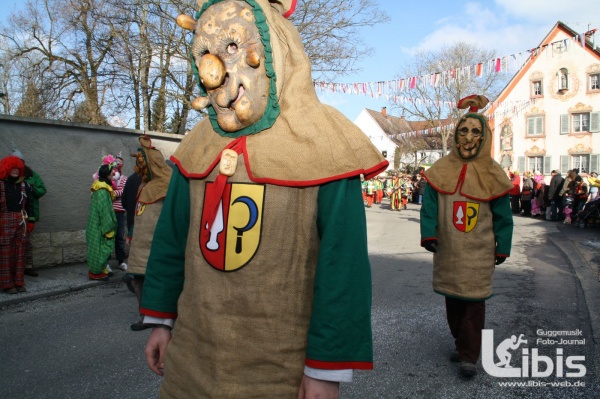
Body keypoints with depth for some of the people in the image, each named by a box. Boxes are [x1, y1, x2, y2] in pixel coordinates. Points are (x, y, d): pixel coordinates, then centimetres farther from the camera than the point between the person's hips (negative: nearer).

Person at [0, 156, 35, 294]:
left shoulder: (24, 185, 12)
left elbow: (29, 204, 14)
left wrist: (31, 221, 8)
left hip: (22, 223, 4)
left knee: (20, 252, 6)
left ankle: (19, 282, 14)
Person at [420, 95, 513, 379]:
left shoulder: (492, 175, -3)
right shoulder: (440, 171, -1)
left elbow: (502, 216, 2)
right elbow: (429, 207, -2)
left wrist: (502, 248, 3)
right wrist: (428, 235, -13)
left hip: (478, 252, -2)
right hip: (447, 250, 2)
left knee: (474, 302, 0)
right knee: (453, 300, 12)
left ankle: (469, 356, 11)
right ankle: (461, 343, 31)